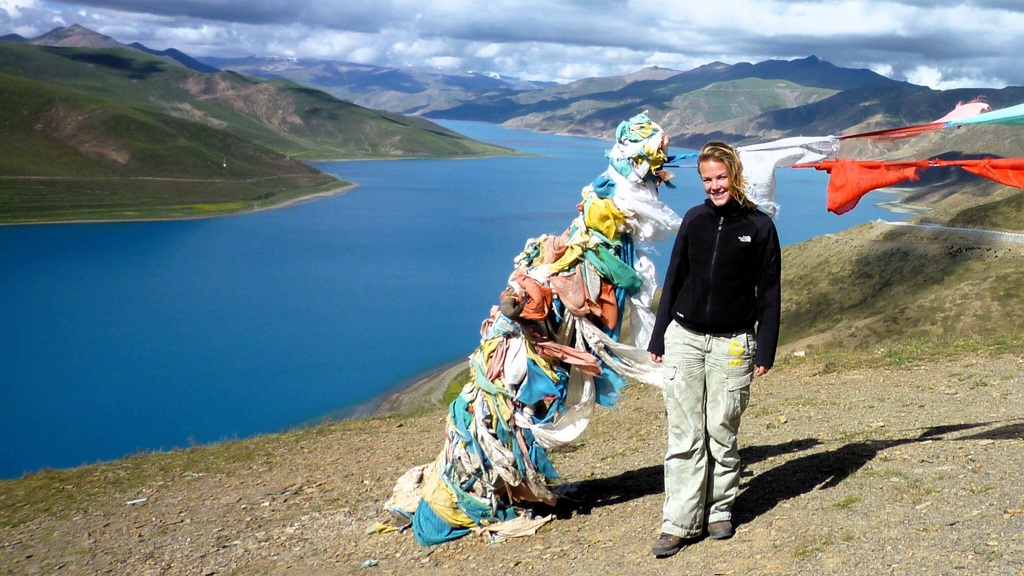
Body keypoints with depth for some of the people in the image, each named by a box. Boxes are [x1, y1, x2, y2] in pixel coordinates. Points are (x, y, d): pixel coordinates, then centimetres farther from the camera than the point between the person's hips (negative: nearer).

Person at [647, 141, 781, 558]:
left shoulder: (759, 226, -1)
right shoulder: (695, 219, 6)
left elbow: (769, 293, 1)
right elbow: (674, 279, 10)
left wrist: (765, 351, -5)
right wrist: (658, 338, 8)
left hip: (732, 343, -2)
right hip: (684, 339, 2)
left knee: (722, 434, 5)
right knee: (684, 436, 1)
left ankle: (719, 511, 22)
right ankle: (679, 523, 4)